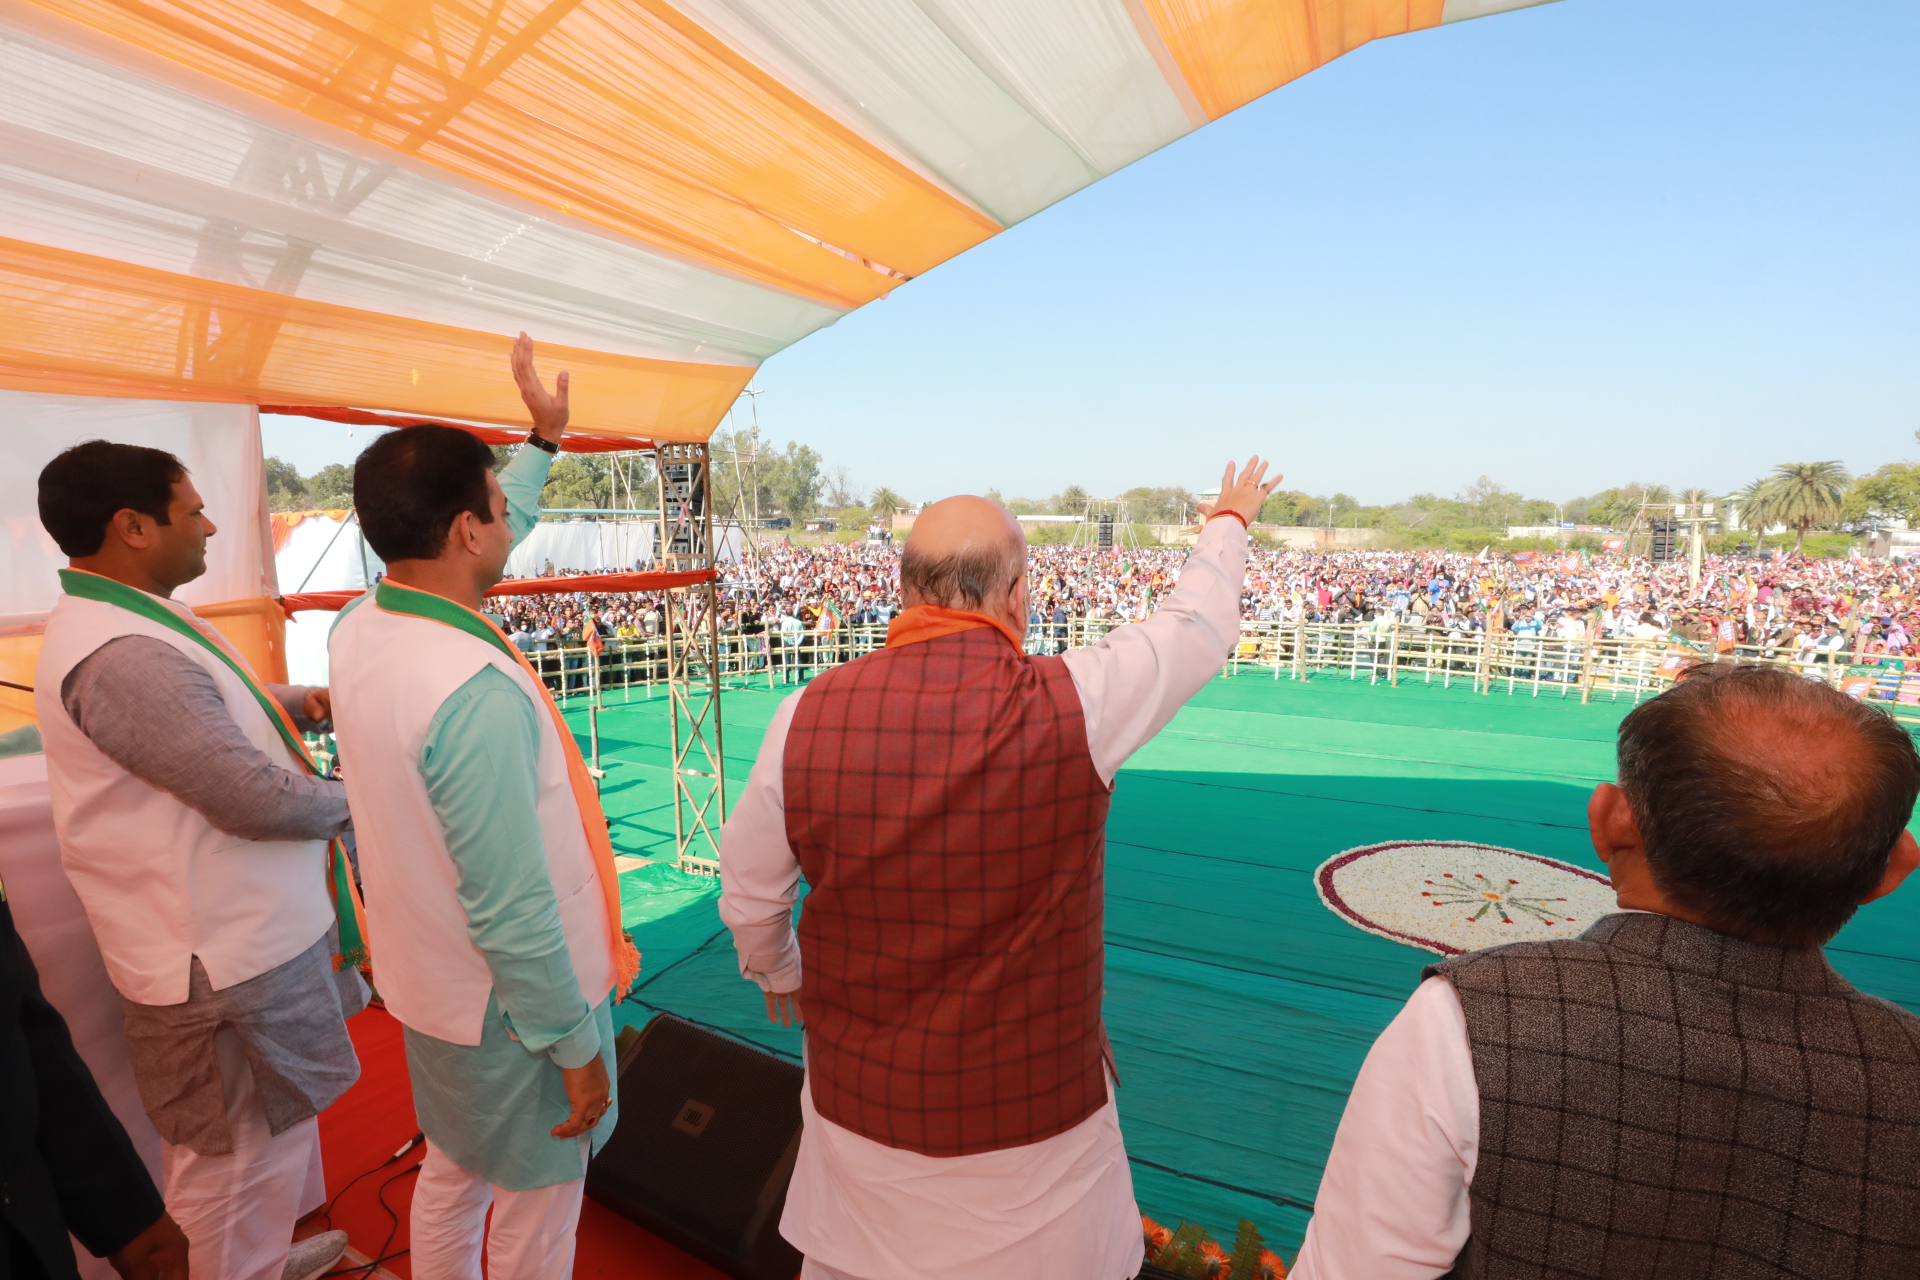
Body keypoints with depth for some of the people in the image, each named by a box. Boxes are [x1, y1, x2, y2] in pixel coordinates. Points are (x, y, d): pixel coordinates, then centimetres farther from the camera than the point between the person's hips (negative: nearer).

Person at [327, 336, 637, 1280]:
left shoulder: (358, 630, -7)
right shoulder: (477, 691, -34)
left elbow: (476, 555, 12)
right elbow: (512, 913, -29)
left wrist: (543, 441, 21)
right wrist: (574, 1048, -17)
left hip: (428, 986, 8)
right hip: (510, 1004, -8)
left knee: (451, 1173, 29)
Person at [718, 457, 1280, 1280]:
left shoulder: (808, 717, -16)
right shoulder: (1073, 704, -22)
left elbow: (748, 893, -2)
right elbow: (1199, 624, -3)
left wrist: (778, 976, 19)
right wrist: (1229, 520, 18)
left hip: (863, 1105, 2)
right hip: (1033, 1109, -1)